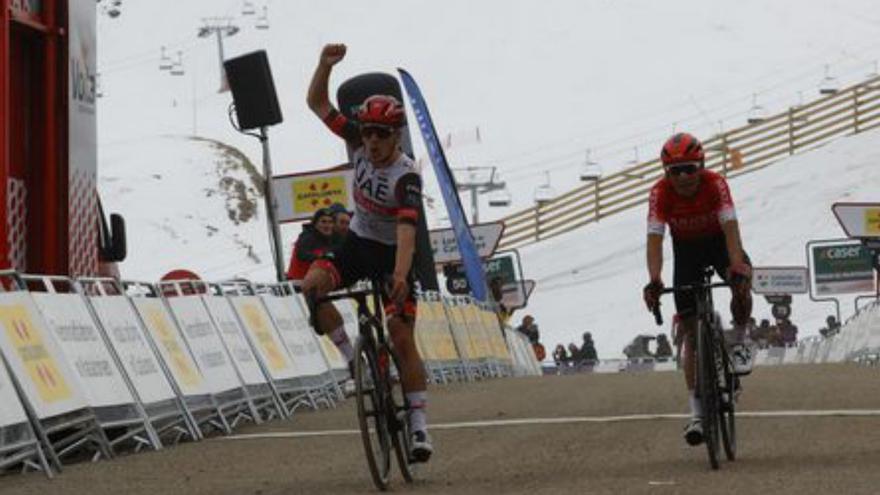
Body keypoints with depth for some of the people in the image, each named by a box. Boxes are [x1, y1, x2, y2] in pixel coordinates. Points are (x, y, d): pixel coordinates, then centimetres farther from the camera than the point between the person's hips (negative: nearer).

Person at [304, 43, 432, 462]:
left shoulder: (406, 176, -27)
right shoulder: (359, 143, -12)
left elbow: (407, 230, -38)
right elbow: (317, 103, -10)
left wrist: (400, 276, -53)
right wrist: (325, 65, -28)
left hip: (392, 253, -5)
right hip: (357, 242, 5)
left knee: (402, 337, -12)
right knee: (311, 285, -24)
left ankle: (418, 423, -5)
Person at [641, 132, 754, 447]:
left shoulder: (715, 184, -29)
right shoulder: (660, 193, -27)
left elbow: (730, 228, -38)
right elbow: (654, 239, -34)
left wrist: (737, 269, -53)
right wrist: (654, 281, -49)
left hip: (719, 241, -1)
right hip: (686, 249, 1)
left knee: (742, 286, -35)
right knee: (691, 333, -3)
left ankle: (739, 343, -5)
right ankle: (696, 413, 0)